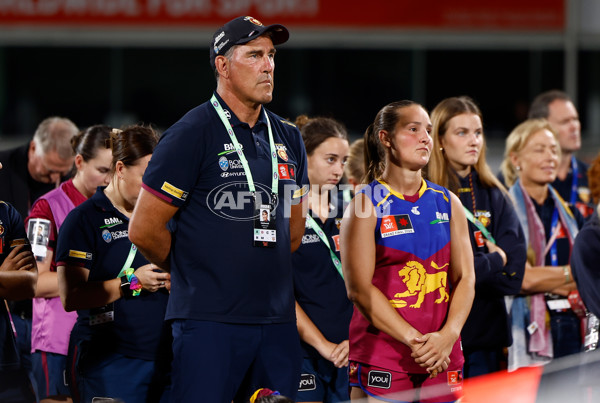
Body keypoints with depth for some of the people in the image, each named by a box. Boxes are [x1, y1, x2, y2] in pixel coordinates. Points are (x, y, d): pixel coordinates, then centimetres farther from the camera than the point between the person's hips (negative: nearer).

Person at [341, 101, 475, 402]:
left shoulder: (448, 203, 12)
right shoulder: (366, 205, -2)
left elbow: (465, 278, 6)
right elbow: (359, 288, -9)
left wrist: (448, 336, -11)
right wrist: (414, 341, -15)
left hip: (443, 359, 4)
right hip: (379, 357, -4)